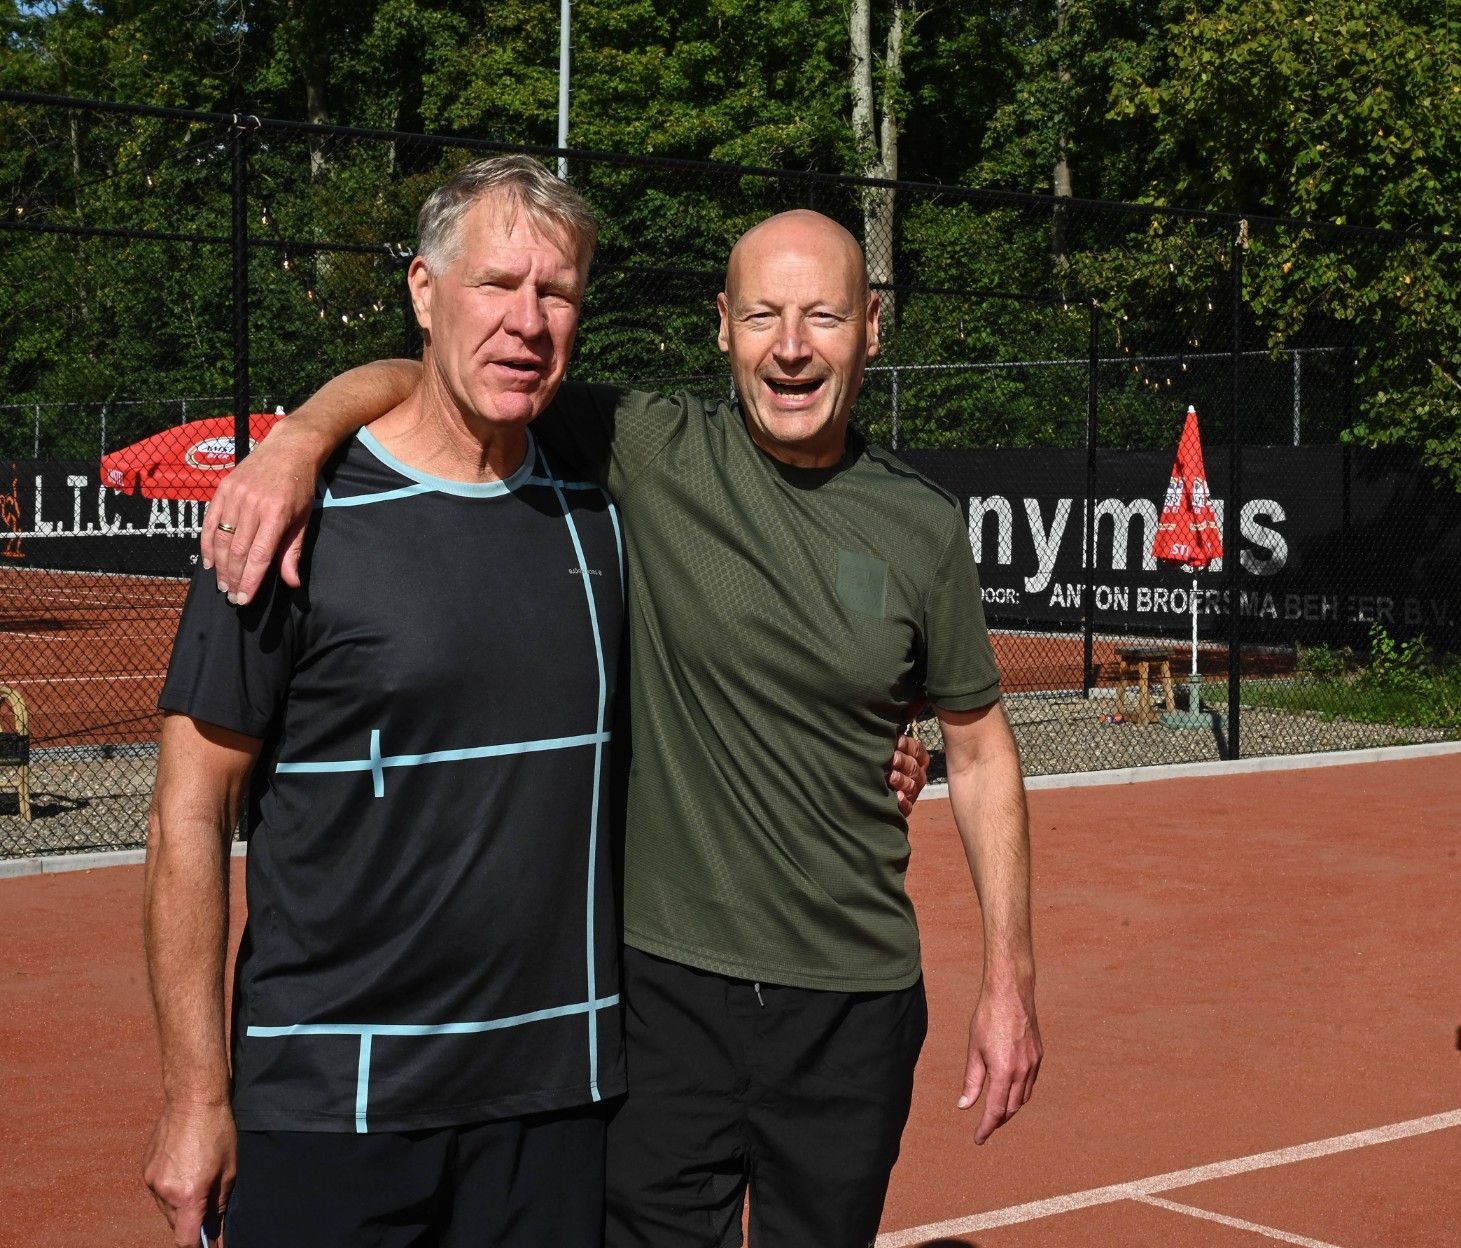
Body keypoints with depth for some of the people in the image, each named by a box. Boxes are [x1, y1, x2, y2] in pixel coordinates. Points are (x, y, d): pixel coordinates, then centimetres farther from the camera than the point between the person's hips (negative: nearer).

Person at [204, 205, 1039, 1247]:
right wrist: (302, 437, -29)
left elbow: (979, 747, 10)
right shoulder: (652, 453, -6)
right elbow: (422, 382, -7)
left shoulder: (926, 528, 0)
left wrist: (1011, 977, 7)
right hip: (665, 977, -2)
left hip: (857, 1003, 2)